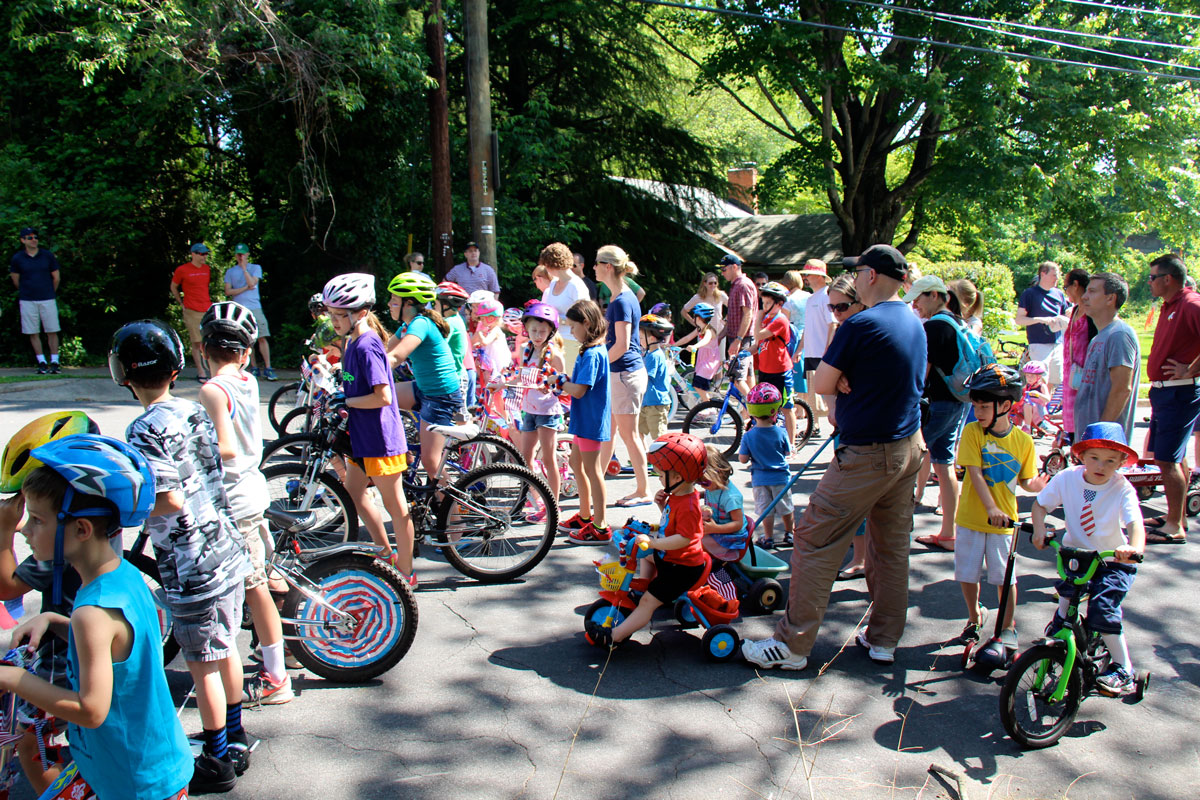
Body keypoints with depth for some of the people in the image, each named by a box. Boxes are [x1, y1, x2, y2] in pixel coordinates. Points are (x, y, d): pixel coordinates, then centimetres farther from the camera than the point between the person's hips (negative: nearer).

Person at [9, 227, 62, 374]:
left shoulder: (48, 256, 2)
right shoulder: (17, 258, 1)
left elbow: (56, 278, 11)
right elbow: (15, 280, 12)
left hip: (47, 299, 0)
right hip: (27, 301, 0)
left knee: (52, 331, -1)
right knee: (33, 333, 2)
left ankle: (54, 362, 7)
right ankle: (42, 363, 9)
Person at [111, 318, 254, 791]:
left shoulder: (144, 432, -19)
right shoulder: (195, 411, 4)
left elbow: (169, 501, -24)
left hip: (191, 570, -8)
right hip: (228, 552, 8)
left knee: (203, 665, 6)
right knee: (225, 649, 20)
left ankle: (217, 761, 21)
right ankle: (235, 741, 36)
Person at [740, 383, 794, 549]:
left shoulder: (748, 436, -14)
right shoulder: (781, 433, -15)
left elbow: (743, 459, -12)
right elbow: (788, 452, -2)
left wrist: (741, 448, 4)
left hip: (760, 478, -1)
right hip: (780, 477, 1)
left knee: (765, 509, 8)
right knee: (785, 507, 17)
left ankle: (768, 538, 13)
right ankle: (789, 534, 30)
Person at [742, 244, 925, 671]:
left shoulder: (860, 325, -18)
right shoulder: (915, 323, 8)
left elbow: (820, 384, -15)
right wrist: (849, 382, -2)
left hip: (866, 455, -9)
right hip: (909, 447, 9)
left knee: (816, 542, -2)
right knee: (892, 544, 16)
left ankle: (792, 644, 3)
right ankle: (883, 639, 26)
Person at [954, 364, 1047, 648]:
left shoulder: (1023, 440, -4)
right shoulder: (972, 432, -8)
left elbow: (1024, 479, 6)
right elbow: (974, 473, -15)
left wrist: (1034, 485, -17)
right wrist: (991, 508, -25)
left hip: (1004, 520, 0)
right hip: (970, 518, 0)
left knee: (1005, 577, 3)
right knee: (968, 574, 8)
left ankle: (1007, 627, 24)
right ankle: (974, 618, 33)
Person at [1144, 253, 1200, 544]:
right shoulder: (1170, 307, 15)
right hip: (1164, 390, 10)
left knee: (1167, 459, -8)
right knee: (1175, 458, 16)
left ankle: (1174, 528, -2)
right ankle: (1175, 517, 26)